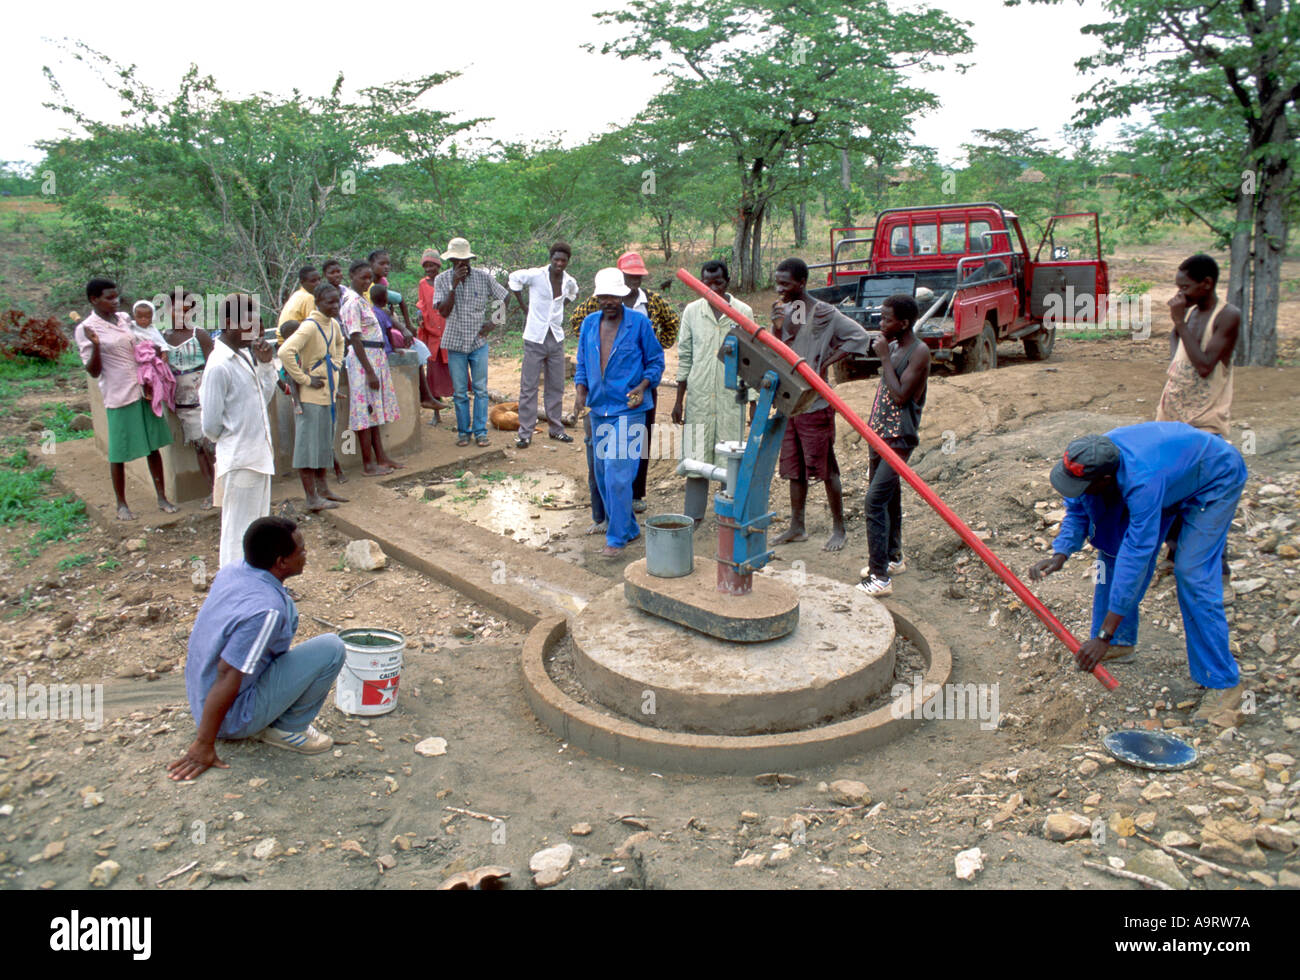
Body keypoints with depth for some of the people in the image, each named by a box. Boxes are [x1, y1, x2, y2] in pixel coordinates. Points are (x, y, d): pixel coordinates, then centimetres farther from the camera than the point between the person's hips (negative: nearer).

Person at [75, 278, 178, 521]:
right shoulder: (86, 329, -8)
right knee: (119, 453, 4)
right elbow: (94, 371, -9)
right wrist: (95, 345, -25)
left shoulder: (124, 318, 9)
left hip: (143, 390, 6)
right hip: (118, 396, -6)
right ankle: (121, 504, 18)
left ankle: (162, 497, 17)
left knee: (153, 446, 8)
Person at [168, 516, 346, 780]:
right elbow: (227, 675, -29)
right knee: (331, 648, -14)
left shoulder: (231, 571, -5)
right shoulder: (266, 610, -30)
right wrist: (204, 745, -21)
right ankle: (288, 728, 2)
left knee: (288, 608, 14)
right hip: (233, 718, -9)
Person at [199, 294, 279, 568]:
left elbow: (264, 397, 13)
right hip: (239, 463, -9)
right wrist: (230, 442, 2)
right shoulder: (219, 366, -19)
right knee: (239, 534, 1)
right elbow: (210, 425, -17)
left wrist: (265, 364, 2)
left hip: (259, 457, 9)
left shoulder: (246, 355, 7)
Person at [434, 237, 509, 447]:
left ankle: (481, 431, 9)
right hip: (455, 343, 0)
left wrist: (492, 322, 0)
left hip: (479, 342, 0)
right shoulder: (442, 280, -4)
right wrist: (454, 285, -21)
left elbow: (505, 298, 8)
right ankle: (463, 431, 16)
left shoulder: (483, 277, -2)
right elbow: (444, 312, -13)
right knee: (460, 391, 5)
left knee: (481, 389, 1)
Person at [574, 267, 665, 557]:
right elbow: (582, 364, 15)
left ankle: (617, 538, -3)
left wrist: (643, 386, -13)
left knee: (618, 474, -12)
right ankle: (629, 528, 27)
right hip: (598, 408, 6)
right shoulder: (589, 324, 8)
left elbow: (655, 361, 2)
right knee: (602, 473, 12)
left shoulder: (639, 323, -5)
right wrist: (580, 392, 0)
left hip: (628, 409, -6)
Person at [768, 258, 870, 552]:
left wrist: (826, 363, -16)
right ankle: (797, 527, 23)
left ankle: (839, 529, 13)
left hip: (815, 402, -7)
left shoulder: (823, 313, -11)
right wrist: (777, 328, -7)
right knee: (794, 468, 13)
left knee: (825, 467, 1)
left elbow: (860, 336, -15)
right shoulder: (785, 312, 10)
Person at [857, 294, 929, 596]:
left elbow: (901, 396, -20)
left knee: (875, 501, -15)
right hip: (880, 433, 9)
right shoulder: (892, 346, 13)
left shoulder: (919, 352, -13)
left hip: (900, 438, -9)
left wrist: (885, 358, -16)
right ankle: (893, 558, 32)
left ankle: (881, 577, -14)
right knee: (889, 499, 17)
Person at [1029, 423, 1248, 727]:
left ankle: (1223, 682, -6)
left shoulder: (1143, 482, -44)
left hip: (1215, 481, -7)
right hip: (1174, 467, 7)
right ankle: (1121, 642, 18)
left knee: (1192, 573, -18)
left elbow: (1136, 556, -43)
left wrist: (1104, 636, -41)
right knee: (1115, 547, 1)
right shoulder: (1093, 460, -25)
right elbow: (1077, 509, -6)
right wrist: (1059, 555, -25)